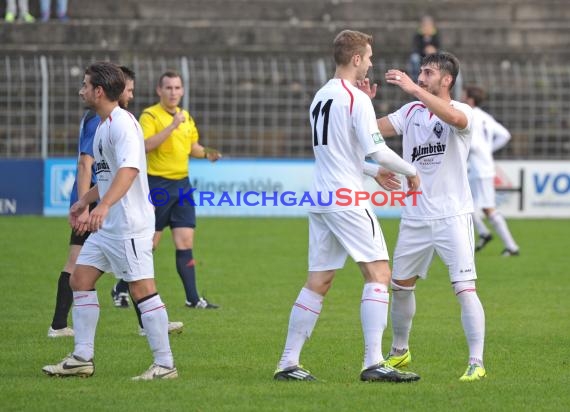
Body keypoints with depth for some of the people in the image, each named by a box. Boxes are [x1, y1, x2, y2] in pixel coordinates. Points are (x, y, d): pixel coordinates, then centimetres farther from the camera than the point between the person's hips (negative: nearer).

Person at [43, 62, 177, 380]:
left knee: (142, 288, -8)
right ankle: (82, 359, 14)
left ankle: (165, 364, -4)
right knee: (80, 279, 9)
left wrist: (104, 205, -43)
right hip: (107, 224, 10)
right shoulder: (103, 125, 15)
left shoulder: (122, 123, -17)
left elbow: (129, 169, -32)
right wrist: (85, 202, 34)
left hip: (129, 224, -10)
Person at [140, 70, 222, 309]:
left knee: (185, 242, 1)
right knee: (149, 243, -2)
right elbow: (146, 145, -25)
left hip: (182, 184, 6)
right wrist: (172, 126, -29)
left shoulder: (186, 117, 13)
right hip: (158, 184, -6)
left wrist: (206, 153, 5)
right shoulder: (150, 116, -9)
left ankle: (192, 298, 1)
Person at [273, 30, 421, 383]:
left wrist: (374, 172, 27)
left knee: (318, 283, 9)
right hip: (348, 200, -8)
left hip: (321, 199, 8)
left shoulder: (321, 96, 16)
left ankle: (288, 363, 7)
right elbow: (376, 149, -16)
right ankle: (373, 363, -13)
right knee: (378, 273, -6)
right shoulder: (356, 98, -10)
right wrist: (411, 172, -2)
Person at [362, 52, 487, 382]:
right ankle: (400, 351, 34)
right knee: (401, 285, 15)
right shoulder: (411, 112, 8)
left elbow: (455, 117, -34)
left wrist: (414, 89, -38)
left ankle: (476, 363, -12)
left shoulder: (463, 113, -9)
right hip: (415, 217, 6)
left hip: (452, 215, -6)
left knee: (465, 289, -14)